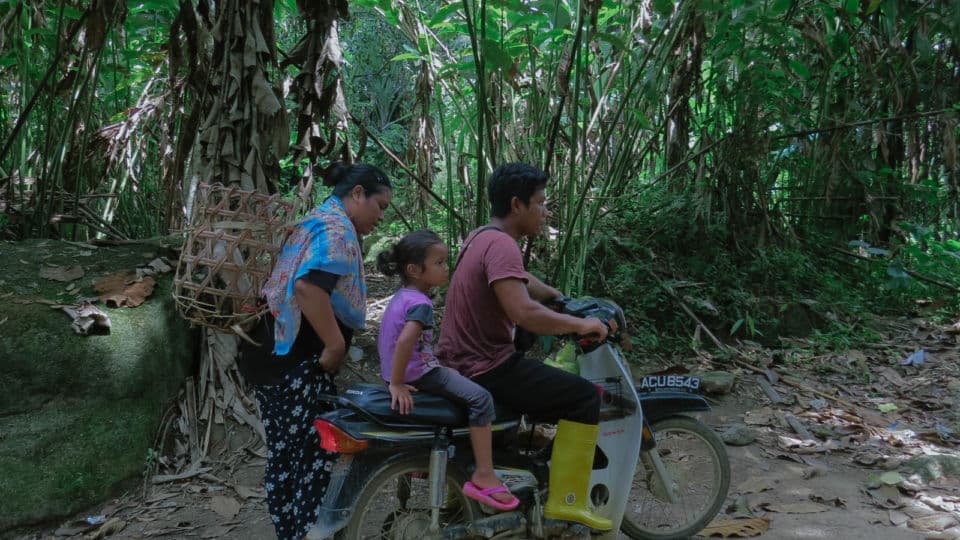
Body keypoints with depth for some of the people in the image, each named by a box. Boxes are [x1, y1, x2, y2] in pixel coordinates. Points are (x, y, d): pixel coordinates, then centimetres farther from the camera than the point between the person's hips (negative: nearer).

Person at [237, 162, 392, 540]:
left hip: (272, 354, 11)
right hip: (296, 361, -10)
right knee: (318, 457, -2)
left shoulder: (313, 222, 20)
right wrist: (336, 344, -23)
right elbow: (308, 285, -30)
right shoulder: (337, 228, -12)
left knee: (285, 457, 16)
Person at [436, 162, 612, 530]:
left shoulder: (481, 236, 11)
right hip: (485, 370, -10)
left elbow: (519, 280, 26)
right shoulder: (501, 244, -20)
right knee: (584, 396, -8)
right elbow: (523, 312, -33)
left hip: (462, 362, 10)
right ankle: (566, 501, -3)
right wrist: (581, 324, -21)